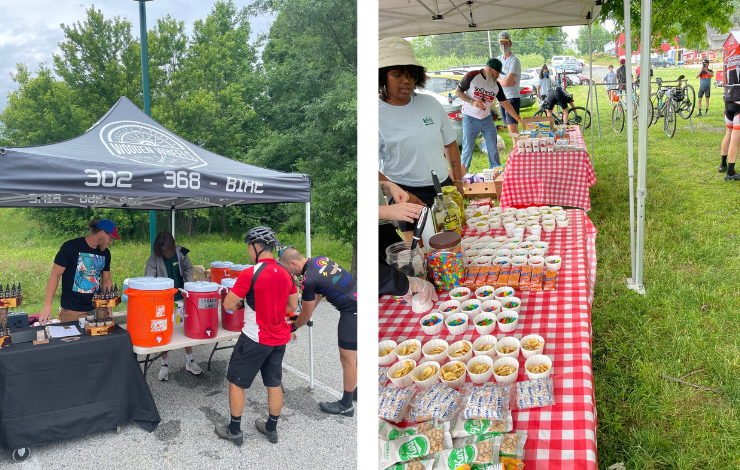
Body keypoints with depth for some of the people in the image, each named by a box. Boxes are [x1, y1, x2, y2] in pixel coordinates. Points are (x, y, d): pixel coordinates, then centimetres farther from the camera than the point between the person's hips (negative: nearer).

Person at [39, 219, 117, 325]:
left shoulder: (105, 253, 7)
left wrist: (109, 310, 10)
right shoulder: (71, 247, -10)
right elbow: (55, 275, -9)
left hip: (96, 310, 5)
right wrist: (47, 306, -16)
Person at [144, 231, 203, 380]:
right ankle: (164, 365, 21)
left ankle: (189, 361, 26)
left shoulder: (181, 253, -7)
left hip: (181, 298, 3)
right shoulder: (153, 260, -15)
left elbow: (188, 269, 8)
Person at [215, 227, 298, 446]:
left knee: (236, 382, 11)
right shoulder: (286, 273, 0)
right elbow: (292, 306, 10)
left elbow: (228, 304, -14)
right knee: (274, 383, 17)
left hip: (255, 339, -6)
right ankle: (271, 428, 31)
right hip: (279, 338, 6)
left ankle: (234, 431, 21)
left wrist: (241, 304, 6)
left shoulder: (250, 274, -20)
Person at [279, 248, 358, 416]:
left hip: (353, 312, -9)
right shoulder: (320, 260, 6)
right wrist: (301, 316, 26)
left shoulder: (309, 279, -19)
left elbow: (307, 315, -4)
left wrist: (295, 325, 17)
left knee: (347, 359, 4)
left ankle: (346, 405, 17)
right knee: (354, 354, 22)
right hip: (359, 303, 9)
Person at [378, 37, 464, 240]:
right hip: (409, 195, -5)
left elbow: (450, 143, 14)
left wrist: (457, 181, 8)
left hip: (444, 187, 5)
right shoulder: (380, 114, -12)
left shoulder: (430, 103, 4)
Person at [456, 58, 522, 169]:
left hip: (487, 119, 5)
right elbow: (458, 91, -7)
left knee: (493, 149, 6)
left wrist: (518, 118, 0)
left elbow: (505, 103, 6)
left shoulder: (496, 85, 3)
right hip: (470, 119, -5)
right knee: (468, 149, -1)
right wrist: (472, 102, -21)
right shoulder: (472, 76, -11)